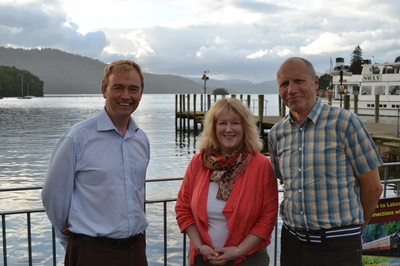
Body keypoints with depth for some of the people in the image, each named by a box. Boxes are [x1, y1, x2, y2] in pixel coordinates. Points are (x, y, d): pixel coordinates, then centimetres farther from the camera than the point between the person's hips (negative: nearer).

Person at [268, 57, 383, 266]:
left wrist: (353, 228, 8)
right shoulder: (276, 133, 4)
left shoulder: (345, 122, -10)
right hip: (292, 241, 4)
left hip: (338, 245, -4)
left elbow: (373, 186, -3)